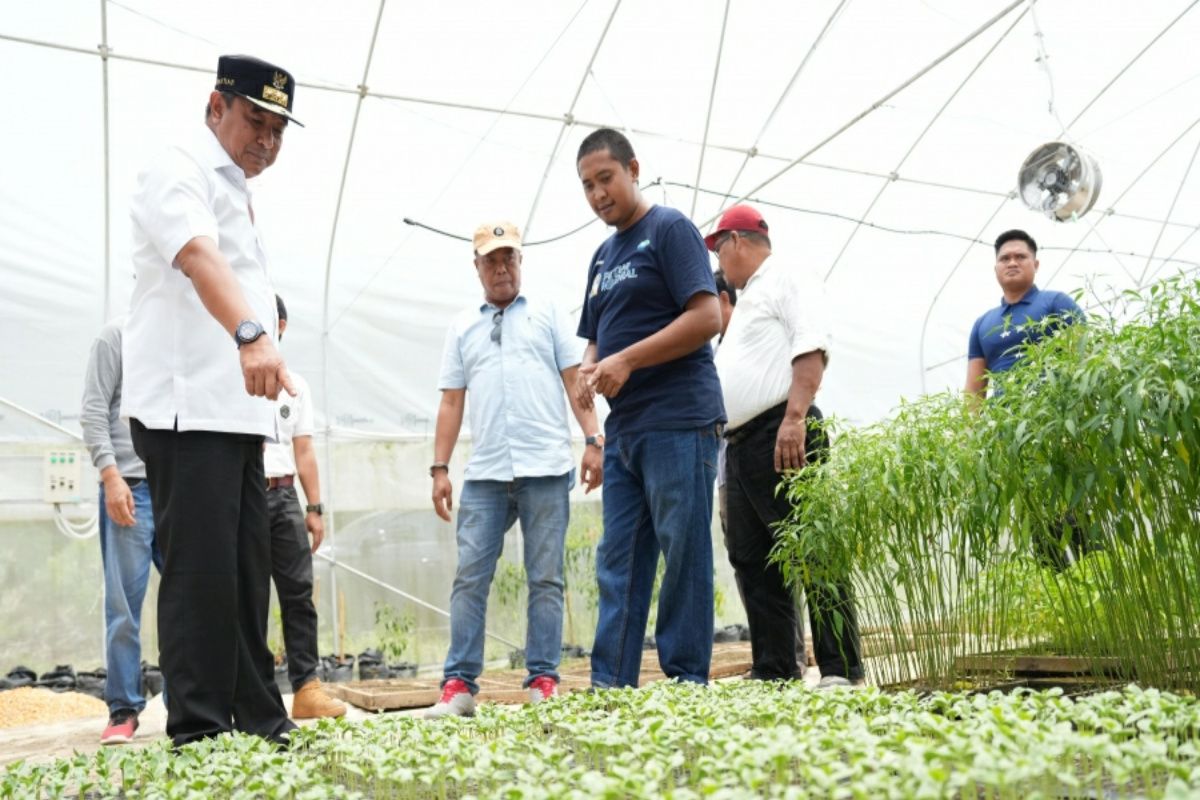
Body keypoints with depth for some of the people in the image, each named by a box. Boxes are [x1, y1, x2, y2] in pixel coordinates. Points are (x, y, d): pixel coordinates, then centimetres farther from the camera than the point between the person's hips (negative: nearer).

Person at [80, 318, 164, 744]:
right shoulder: (117, 334, 2)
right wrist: (111, 477, -15)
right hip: (131, 487, -5)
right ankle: (123, 709, 3)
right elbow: (94, 413, -5)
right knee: (124, 604, -4)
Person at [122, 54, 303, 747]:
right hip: (187, 411, -9)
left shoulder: (236, 196, 22)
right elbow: (200, 258, -27)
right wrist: (251, 334, -44)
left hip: (237, 413, 9)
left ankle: (260, 726, 15)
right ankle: (198, 735, -7)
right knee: (201, 573, -10)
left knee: (248, 577, 9)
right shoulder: (178, 175, -6)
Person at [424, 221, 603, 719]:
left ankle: (543, 682, 5)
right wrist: (440, 467, 6)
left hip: (545, 470, -2)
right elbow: (451, 402, 14)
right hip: (484, 474, 2)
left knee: (545, 580, 1)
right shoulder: (461, 327, 17)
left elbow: (575, 381, 6)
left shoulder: (547, 315, 12)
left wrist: (594, 440, -5)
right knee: (470, 577, -3)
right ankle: (459, 684, -1)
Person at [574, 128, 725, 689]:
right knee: (617, 562, 6)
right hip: (624, 428, 8)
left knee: (684, 556, -4)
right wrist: (589, 369, 1)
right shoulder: (603, 256, 20)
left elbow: (707, 317, -13)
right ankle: (611, 686, 9)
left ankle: (687, 683, 1)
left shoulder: (669, 229, -2)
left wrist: (627, 360, -16)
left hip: (678, 424, -8)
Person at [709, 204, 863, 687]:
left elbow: (811, 350, -15)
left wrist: (795, 419, -25)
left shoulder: (783, 282, -1)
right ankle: (774, 674, 12)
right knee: (751, 559, 8)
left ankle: (841, 672, -9)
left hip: (781, 437, -10)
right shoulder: (746, 299, 27)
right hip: (740, 443, 10)